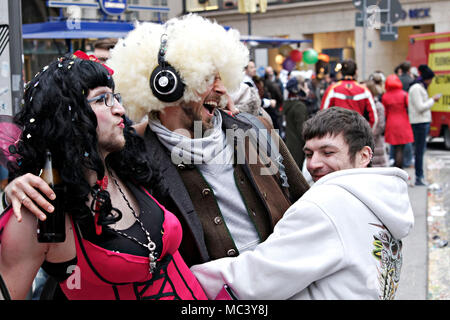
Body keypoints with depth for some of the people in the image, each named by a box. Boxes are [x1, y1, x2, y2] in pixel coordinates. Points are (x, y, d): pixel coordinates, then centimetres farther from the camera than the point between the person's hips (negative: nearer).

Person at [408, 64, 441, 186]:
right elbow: (420, 107, -19)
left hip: (423, 122, 10)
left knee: (421, 150, 13)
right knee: (419, 151, -7)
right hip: (419, 123, -10)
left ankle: (420, 176, 20)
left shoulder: (420, 87, 17)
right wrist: (433, 99, -11)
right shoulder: (416, 88, -14)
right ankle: (419, 178, -5)